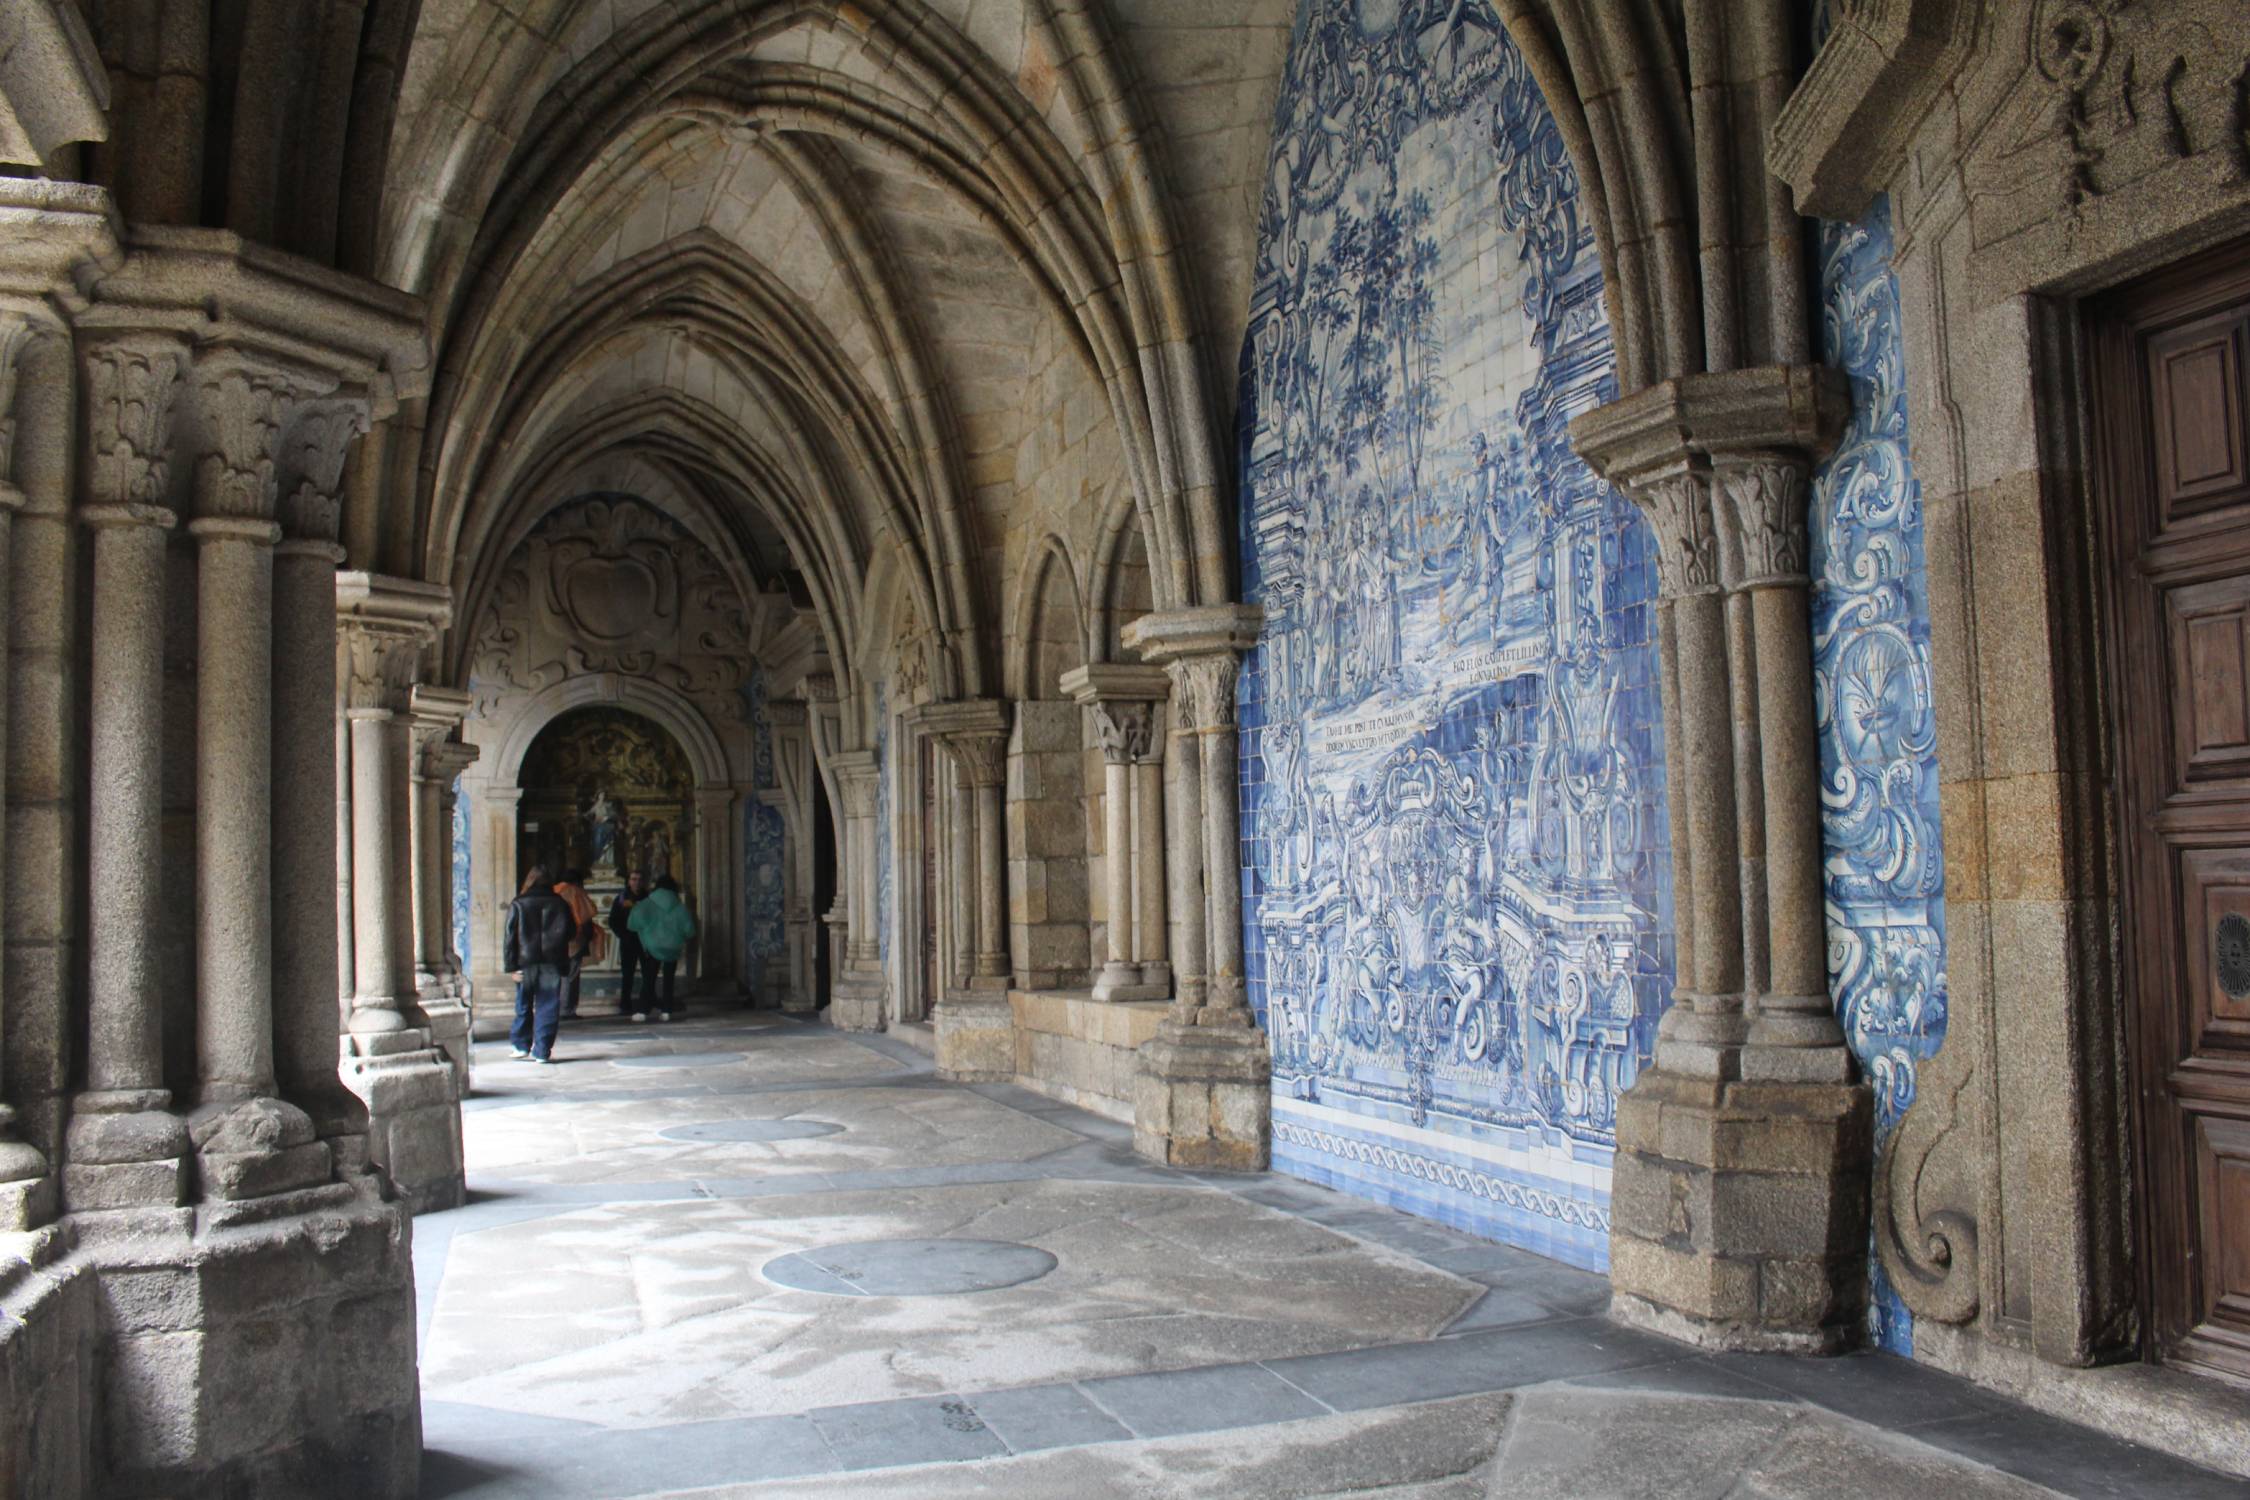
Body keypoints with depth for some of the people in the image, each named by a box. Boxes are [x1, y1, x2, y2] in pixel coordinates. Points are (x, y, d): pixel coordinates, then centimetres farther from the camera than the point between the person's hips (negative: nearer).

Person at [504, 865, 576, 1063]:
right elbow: (572, 933, 7)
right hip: (552, 964, 0)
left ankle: (521, 1047, 17)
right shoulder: (560, 904, 2)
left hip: (526, 964, 0)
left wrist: (511, 966, -4)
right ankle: (542, 1052, 0)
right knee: (547, 1008, 2)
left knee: (524, 1006, 14)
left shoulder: (518, 905, -1)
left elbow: (511, 937, -5)